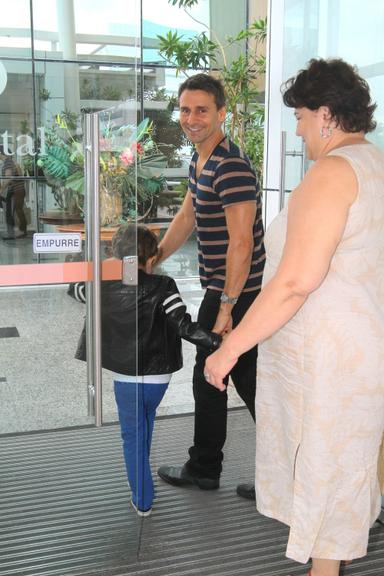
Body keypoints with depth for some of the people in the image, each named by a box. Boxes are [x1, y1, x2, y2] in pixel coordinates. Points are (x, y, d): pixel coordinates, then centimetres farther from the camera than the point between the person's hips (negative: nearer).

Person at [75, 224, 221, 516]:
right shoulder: (162, 288, -16)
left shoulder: (105, 286, -6)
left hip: (124, 377, 0)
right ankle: (142, 484, 48)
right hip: (158, 376, 1)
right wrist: (216, 341, -25)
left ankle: (143, 500, 12)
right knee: (146, 421, 29)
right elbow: (184, 326, -25)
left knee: (133, 436, 12)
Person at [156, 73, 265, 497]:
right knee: (208, 380, 19)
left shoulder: (231, 167, -21)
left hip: (236, 295, -10)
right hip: (218, 291, 10)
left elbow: (241, 243, -25)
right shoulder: (199, 161, 11)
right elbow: (186, 216, 21)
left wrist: (227, 306, -25)